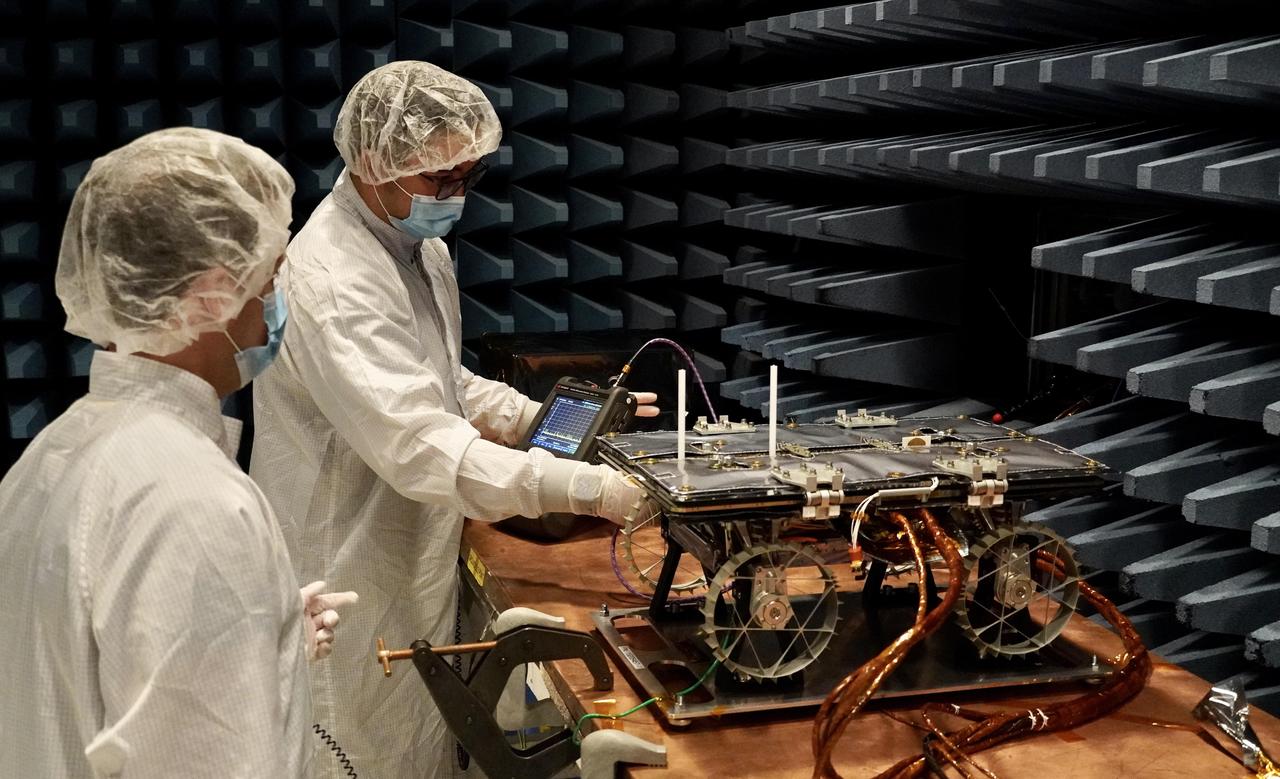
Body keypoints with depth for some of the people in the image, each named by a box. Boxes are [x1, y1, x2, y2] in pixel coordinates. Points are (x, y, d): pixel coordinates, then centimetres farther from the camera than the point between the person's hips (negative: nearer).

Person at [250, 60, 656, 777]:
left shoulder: (422, 247, 7)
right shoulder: (332, 283, -27)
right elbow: (422, 446, -35)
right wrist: (591, 489, -39)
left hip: (418, 569, 9)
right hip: (351, 589, -9)